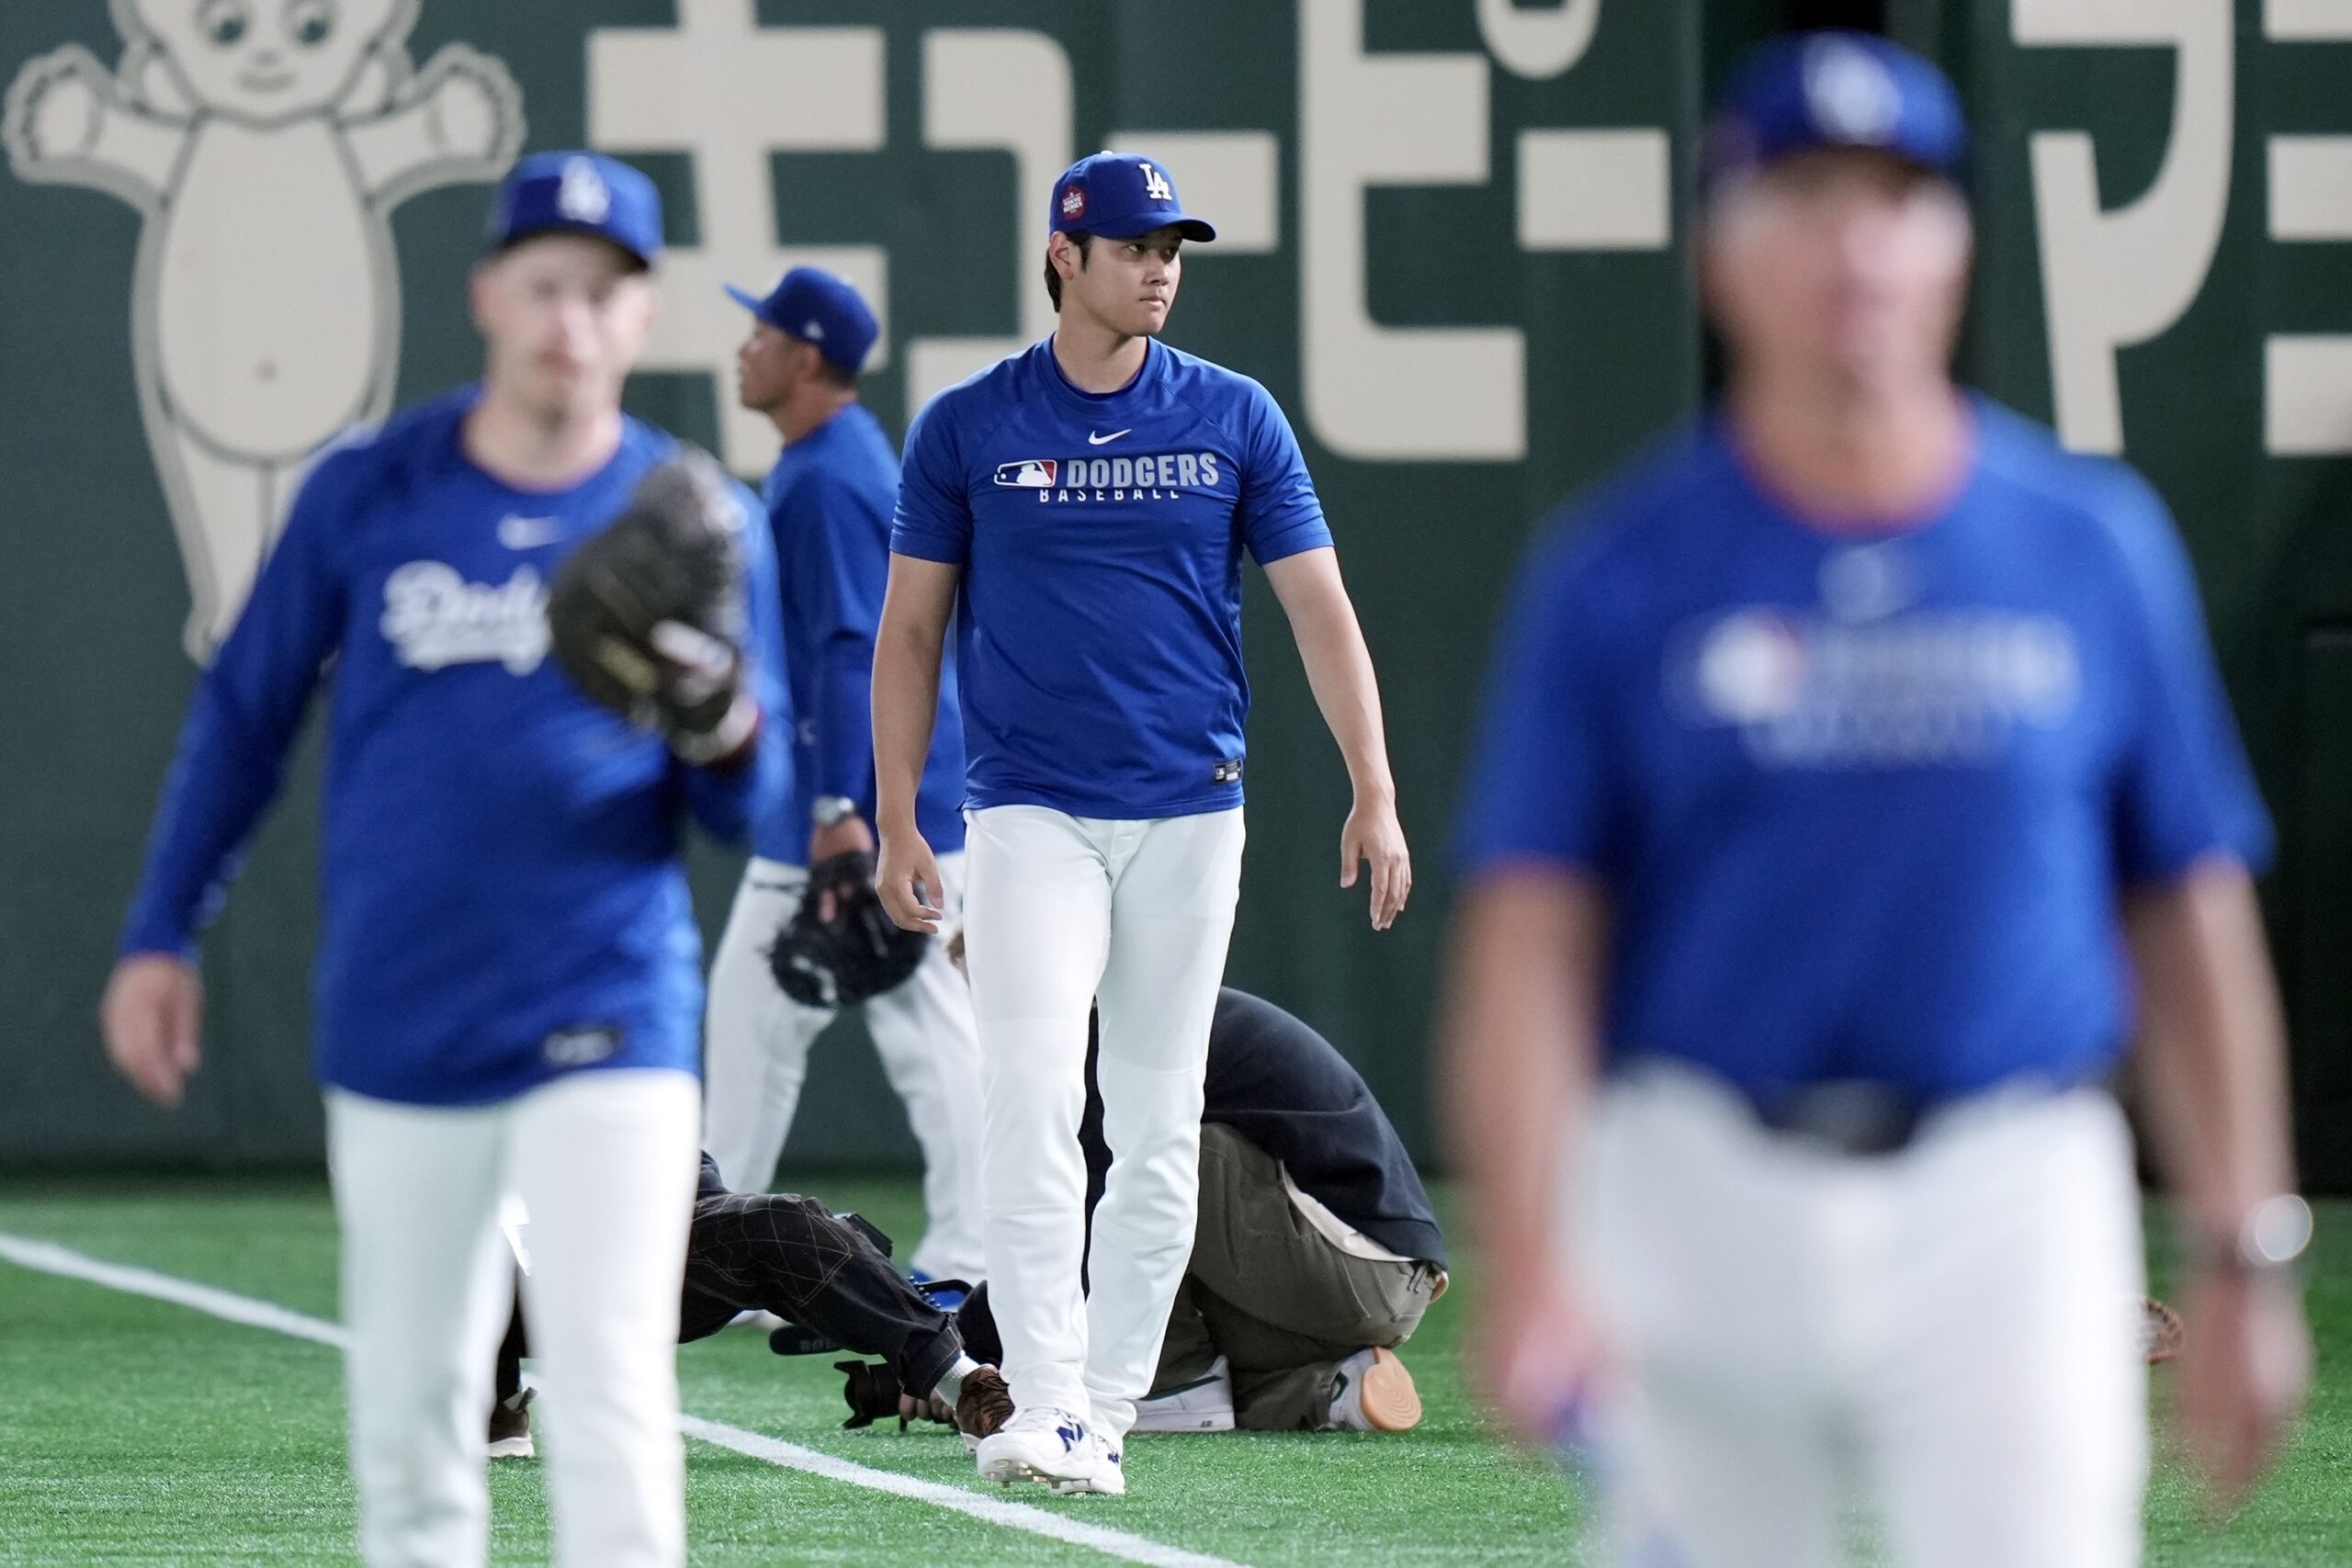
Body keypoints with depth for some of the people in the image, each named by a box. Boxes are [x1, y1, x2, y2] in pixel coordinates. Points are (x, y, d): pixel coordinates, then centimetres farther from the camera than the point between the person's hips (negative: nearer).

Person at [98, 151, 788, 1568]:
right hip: (397, 1028, 2)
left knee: (610, 1396, -14)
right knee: (407, 1414, 9)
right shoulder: (369, 495, 2)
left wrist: (728, 738, -21)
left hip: (606, 1025, -2)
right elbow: (245, 714, 12)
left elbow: (745, 812, 3)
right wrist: (161, 938, 9)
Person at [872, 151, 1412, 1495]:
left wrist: (1375, 793, -7)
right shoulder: (966, 427, 2)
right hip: (1031, 817, -2)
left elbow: (1321, 608, 2)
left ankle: (1108, 1413, 13)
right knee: (1032, 1104, -16)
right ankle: (1042, 1410, -20)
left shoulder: (1235, 418, 4)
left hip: (1191, 816, 2)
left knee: (1161, 1131, 5)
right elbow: (910, 628, 5)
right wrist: (896, 823, -1)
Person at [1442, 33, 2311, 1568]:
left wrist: (2245, 1263, 5)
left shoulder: (2097, 545, 5)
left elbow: (2191, 913, 9)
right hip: (1705, 1208, 0)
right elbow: (1529, 940, -4)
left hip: (2013, 1210, 0)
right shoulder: (1617, 573, 1)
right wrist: (1529, 1266, -17)